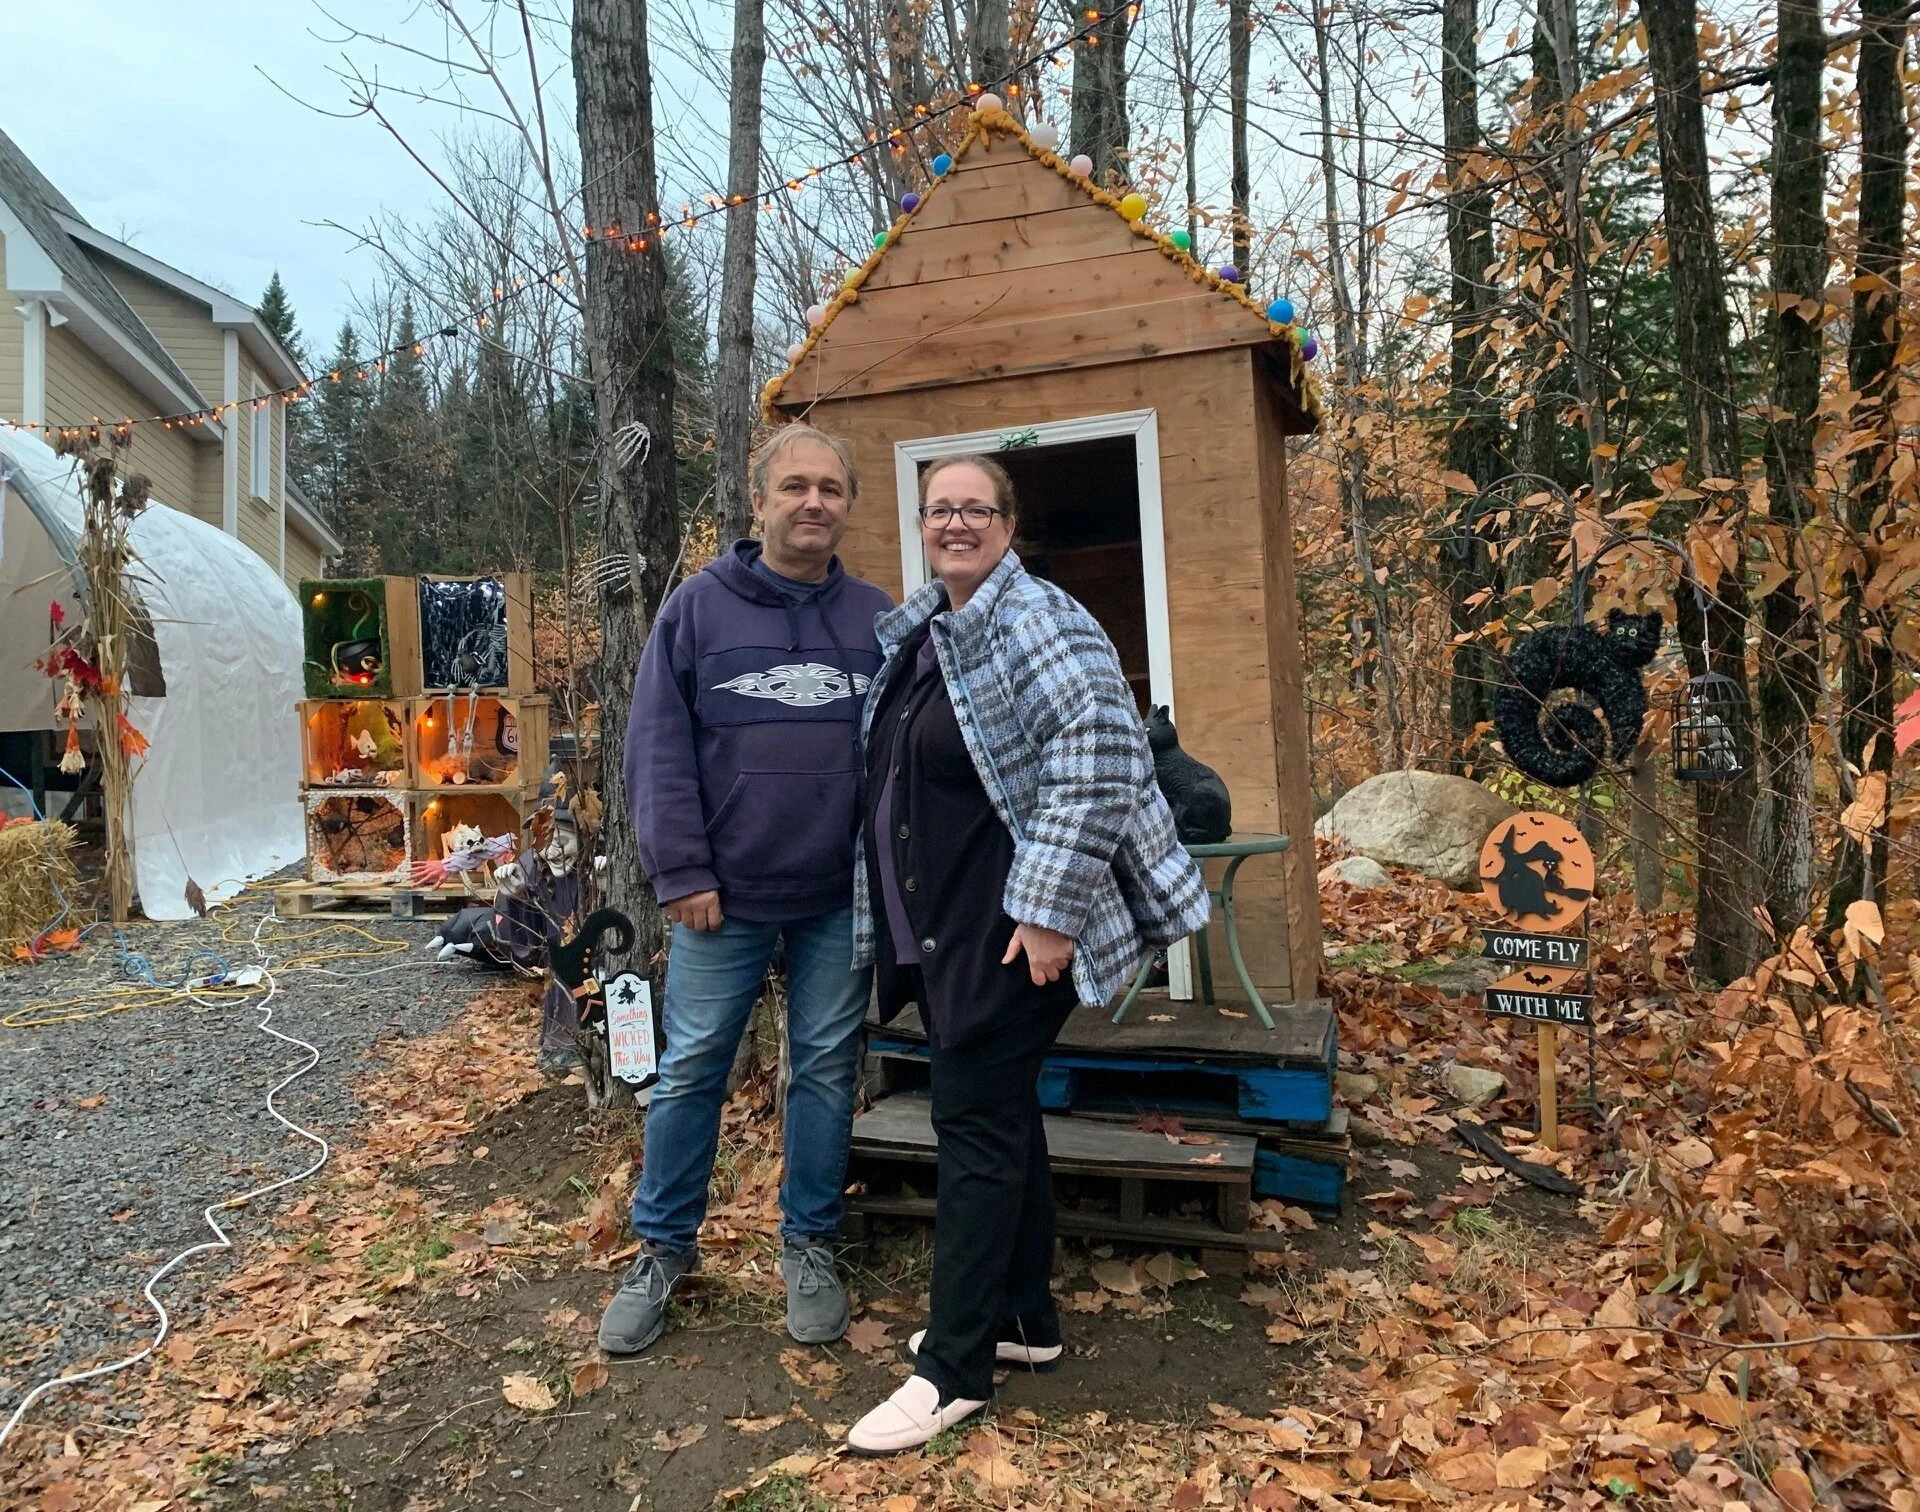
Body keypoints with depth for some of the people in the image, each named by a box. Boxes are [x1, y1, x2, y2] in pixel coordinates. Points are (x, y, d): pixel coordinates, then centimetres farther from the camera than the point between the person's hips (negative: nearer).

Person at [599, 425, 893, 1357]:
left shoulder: (878, 619, 5)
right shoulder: (699, 606, -1)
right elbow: (659, 747, -3)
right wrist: (682, 872, -9)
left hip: (841, 898, 2)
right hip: (725, 895, -1)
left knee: (826, 1070, 12)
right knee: (690, 1071, 8)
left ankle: (810, 1245, 29)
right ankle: (663, 1247, 28)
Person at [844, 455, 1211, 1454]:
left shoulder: (1038, 624, -12)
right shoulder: (909, 635, 14)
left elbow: (1096, 761, -22)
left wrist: (1050, 910, -24)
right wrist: (888, 922, 21)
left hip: (1006, 927, -9)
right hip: (932, 926, 9)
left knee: (977, 1122, -4)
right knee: (1001, 1111, 16)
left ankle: (955, 1368, 9)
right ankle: (1025, 1317, 31)